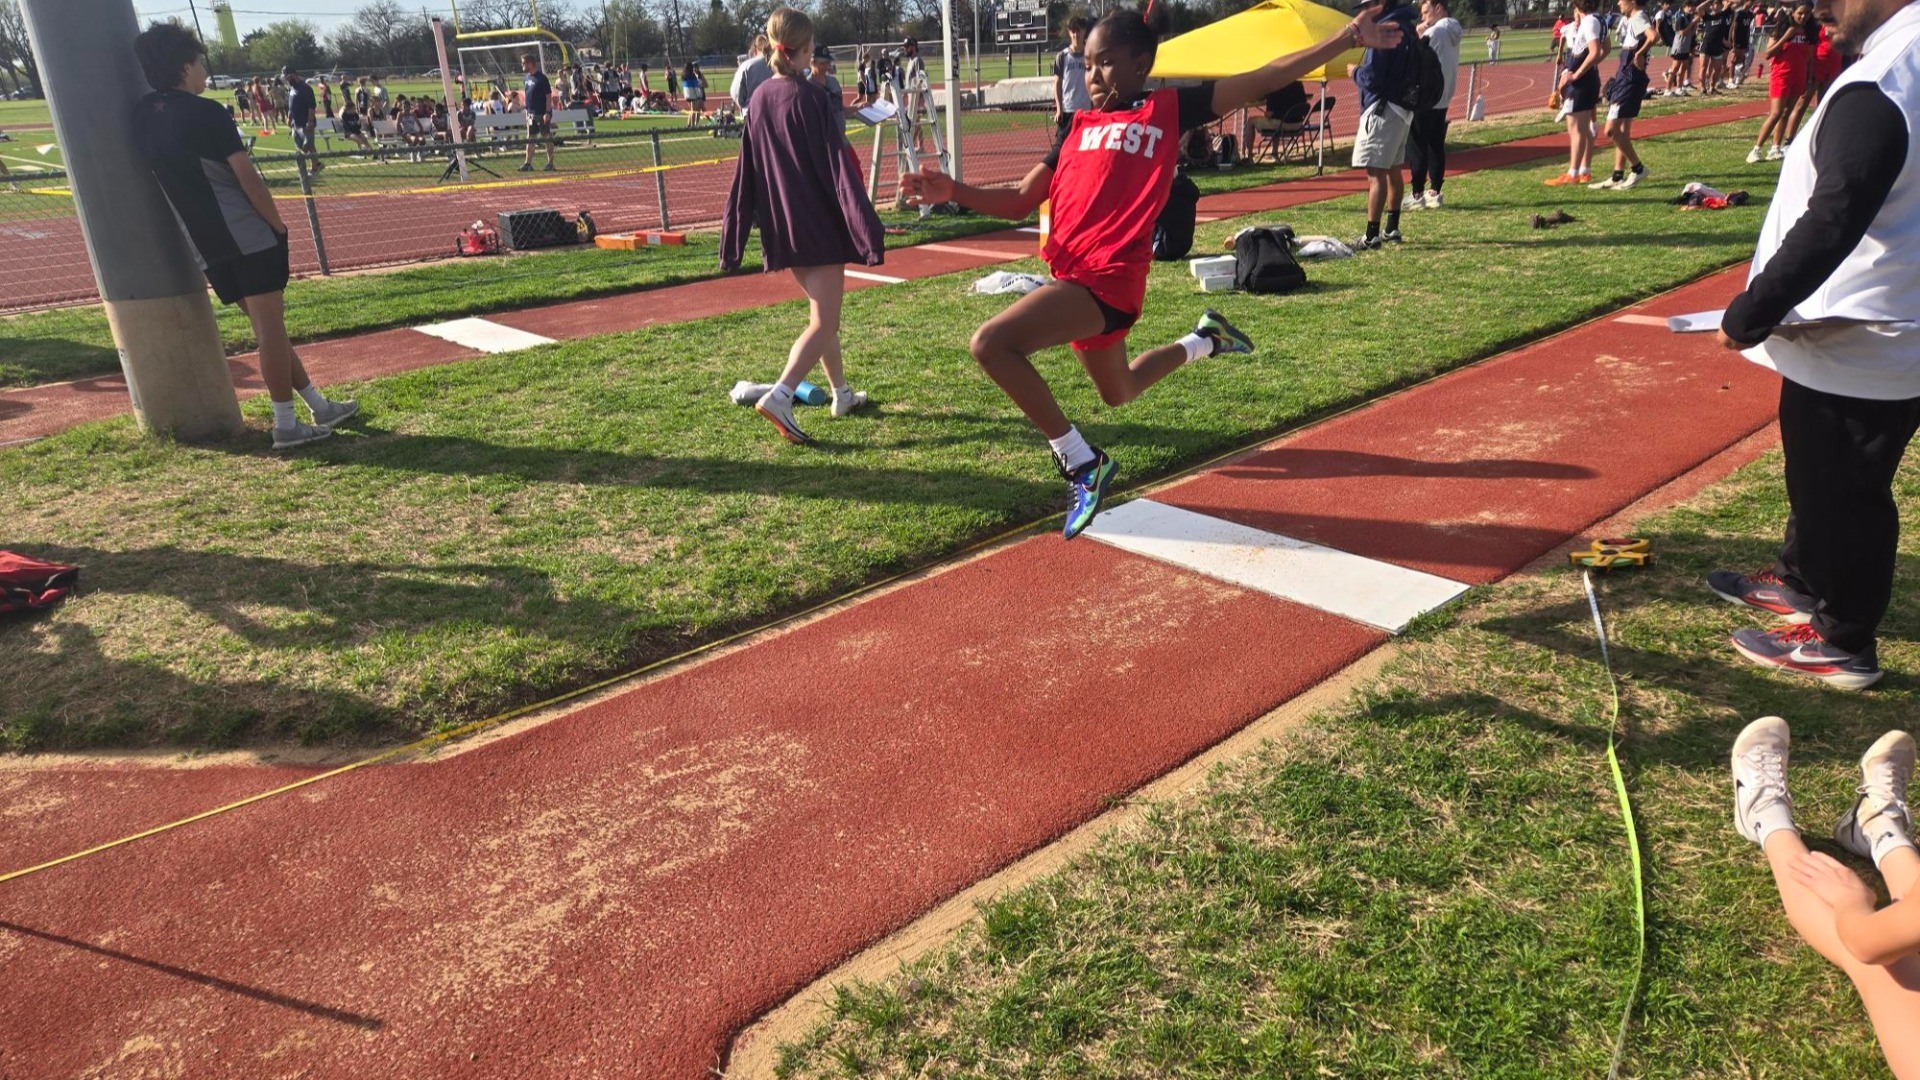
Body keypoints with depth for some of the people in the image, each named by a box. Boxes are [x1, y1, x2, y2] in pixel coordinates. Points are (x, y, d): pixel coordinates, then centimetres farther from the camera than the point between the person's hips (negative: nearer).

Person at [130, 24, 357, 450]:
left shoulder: (141, 119, 10)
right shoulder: (205, 113, -11)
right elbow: (247, 177, -12)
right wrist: (278, 224, -3)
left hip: (205, 247, 7)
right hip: (249, 236, -7)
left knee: (266, 325, 14)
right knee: (269, 327, -4)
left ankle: (319, 406, 21)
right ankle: (286, 425, -3)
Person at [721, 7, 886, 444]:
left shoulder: (759, 98, 6)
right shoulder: (810, 97, -13)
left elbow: (747, 169, 10)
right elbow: (837, 166, -17)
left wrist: (734, 236, 15)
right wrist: (866, 228, -17)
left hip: (782, 227, 7)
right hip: (820, 224, -7)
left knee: (821, 309, 22)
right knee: (823, 324, -7)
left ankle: (842, 393, 32)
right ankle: (779, 396, -25)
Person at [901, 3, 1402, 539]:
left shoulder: (1170, 108, 1)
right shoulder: (1081, 127, 14)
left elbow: (1265, 78, -3)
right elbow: (1019, 202, 11)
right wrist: (953, 190, -3)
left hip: (1109, 277, -8)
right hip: (1075, 275, 8)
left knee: (991, 343, -25)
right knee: (1118, 393, 29)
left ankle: (1083, 464, -14)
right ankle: (1206, 340, 52)